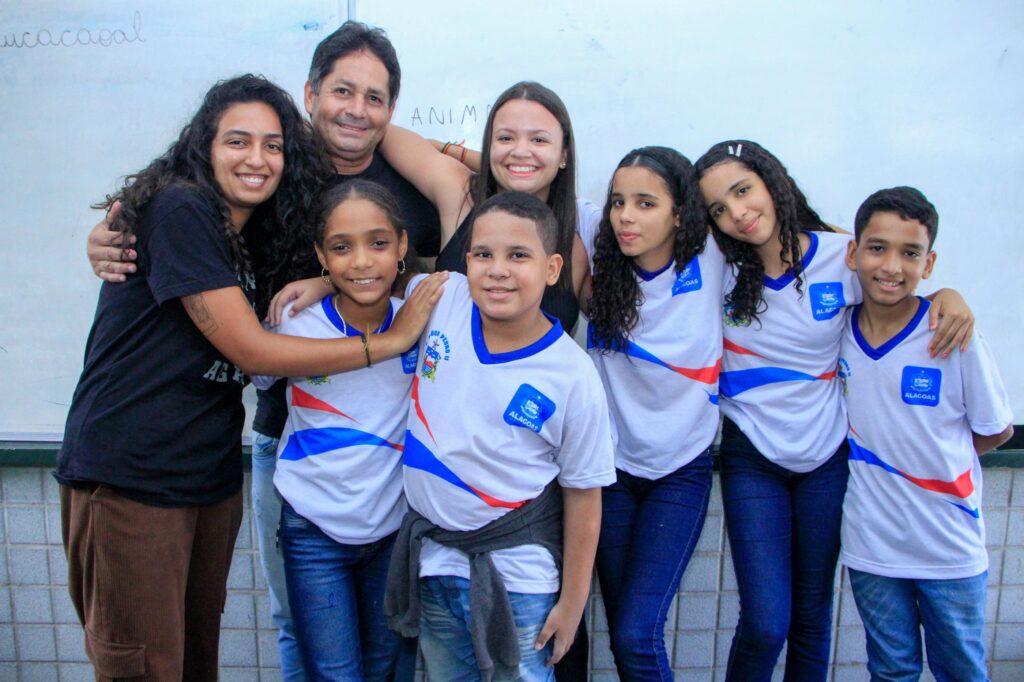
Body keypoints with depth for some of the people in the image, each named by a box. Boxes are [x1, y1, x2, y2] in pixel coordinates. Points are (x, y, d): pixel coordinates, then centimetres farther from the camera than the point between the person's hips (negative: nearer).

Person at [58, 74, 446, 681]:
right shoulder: (180, 210, -13)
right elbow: (249, 348, -17)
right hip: (129, 480, -7)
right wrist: (392, 339, -14)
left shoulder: (258, 233, 11)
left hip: (213, 478, 7)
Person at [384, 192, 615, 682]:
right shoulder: (444, 300, -10)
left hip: (518, 578, -4)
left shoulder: (573, 378, -18)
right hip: (432, 558, 4)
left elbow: (583, 495, -10)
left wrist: (572, 601, -4)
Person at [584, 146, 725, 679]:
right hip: (612, 463, 2)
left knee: (637, 635, -10)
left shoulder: (711, 262, -10)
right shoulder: (602, 269, -7)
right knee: (621, 635, 10)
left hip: (681, 470, -2)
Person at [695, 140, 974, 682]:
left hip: (827, 458, 1)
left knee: (812, 613, 14)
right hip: (751, 458, -1)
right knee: (765, 623, -4)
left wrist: (948, 296, -12)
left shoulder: (842, 257, -8)